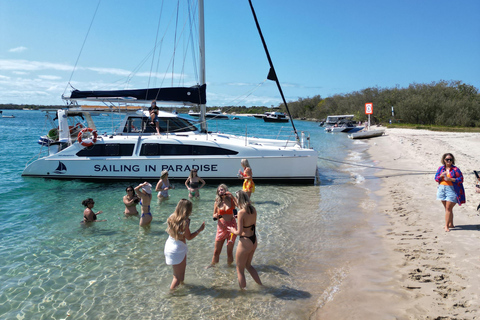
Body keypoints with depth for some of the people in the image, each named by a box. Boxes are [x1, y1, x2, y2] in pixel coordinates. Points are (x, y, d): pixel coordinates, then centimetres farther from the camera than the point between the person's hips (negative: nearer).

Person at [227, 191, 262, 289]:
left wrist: (233, 230, 0)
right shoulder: (253, 209, 1)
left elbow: (240, 232, -21)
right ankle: (261, 285, 34)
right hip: (254, 240, 8)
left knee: (240, 269, 11)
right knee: (248, 265, 29)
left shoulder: (241, 212, -21)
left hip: (245, 242, -8)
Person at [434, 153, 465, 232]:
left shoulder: (455, 169, -5)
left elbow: (461, 179, -7)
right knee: (447, 208, 12)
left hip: (451, 190, -5)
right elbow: (436, 179, 9)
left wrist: (450, 179, -18)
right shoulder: (440, 168, 8)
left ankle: (446, 226, -2)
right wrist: (441, 176, -11)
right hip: (442, 189, 5)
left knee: (448, 208, -7)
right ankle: (451, 224, 24)